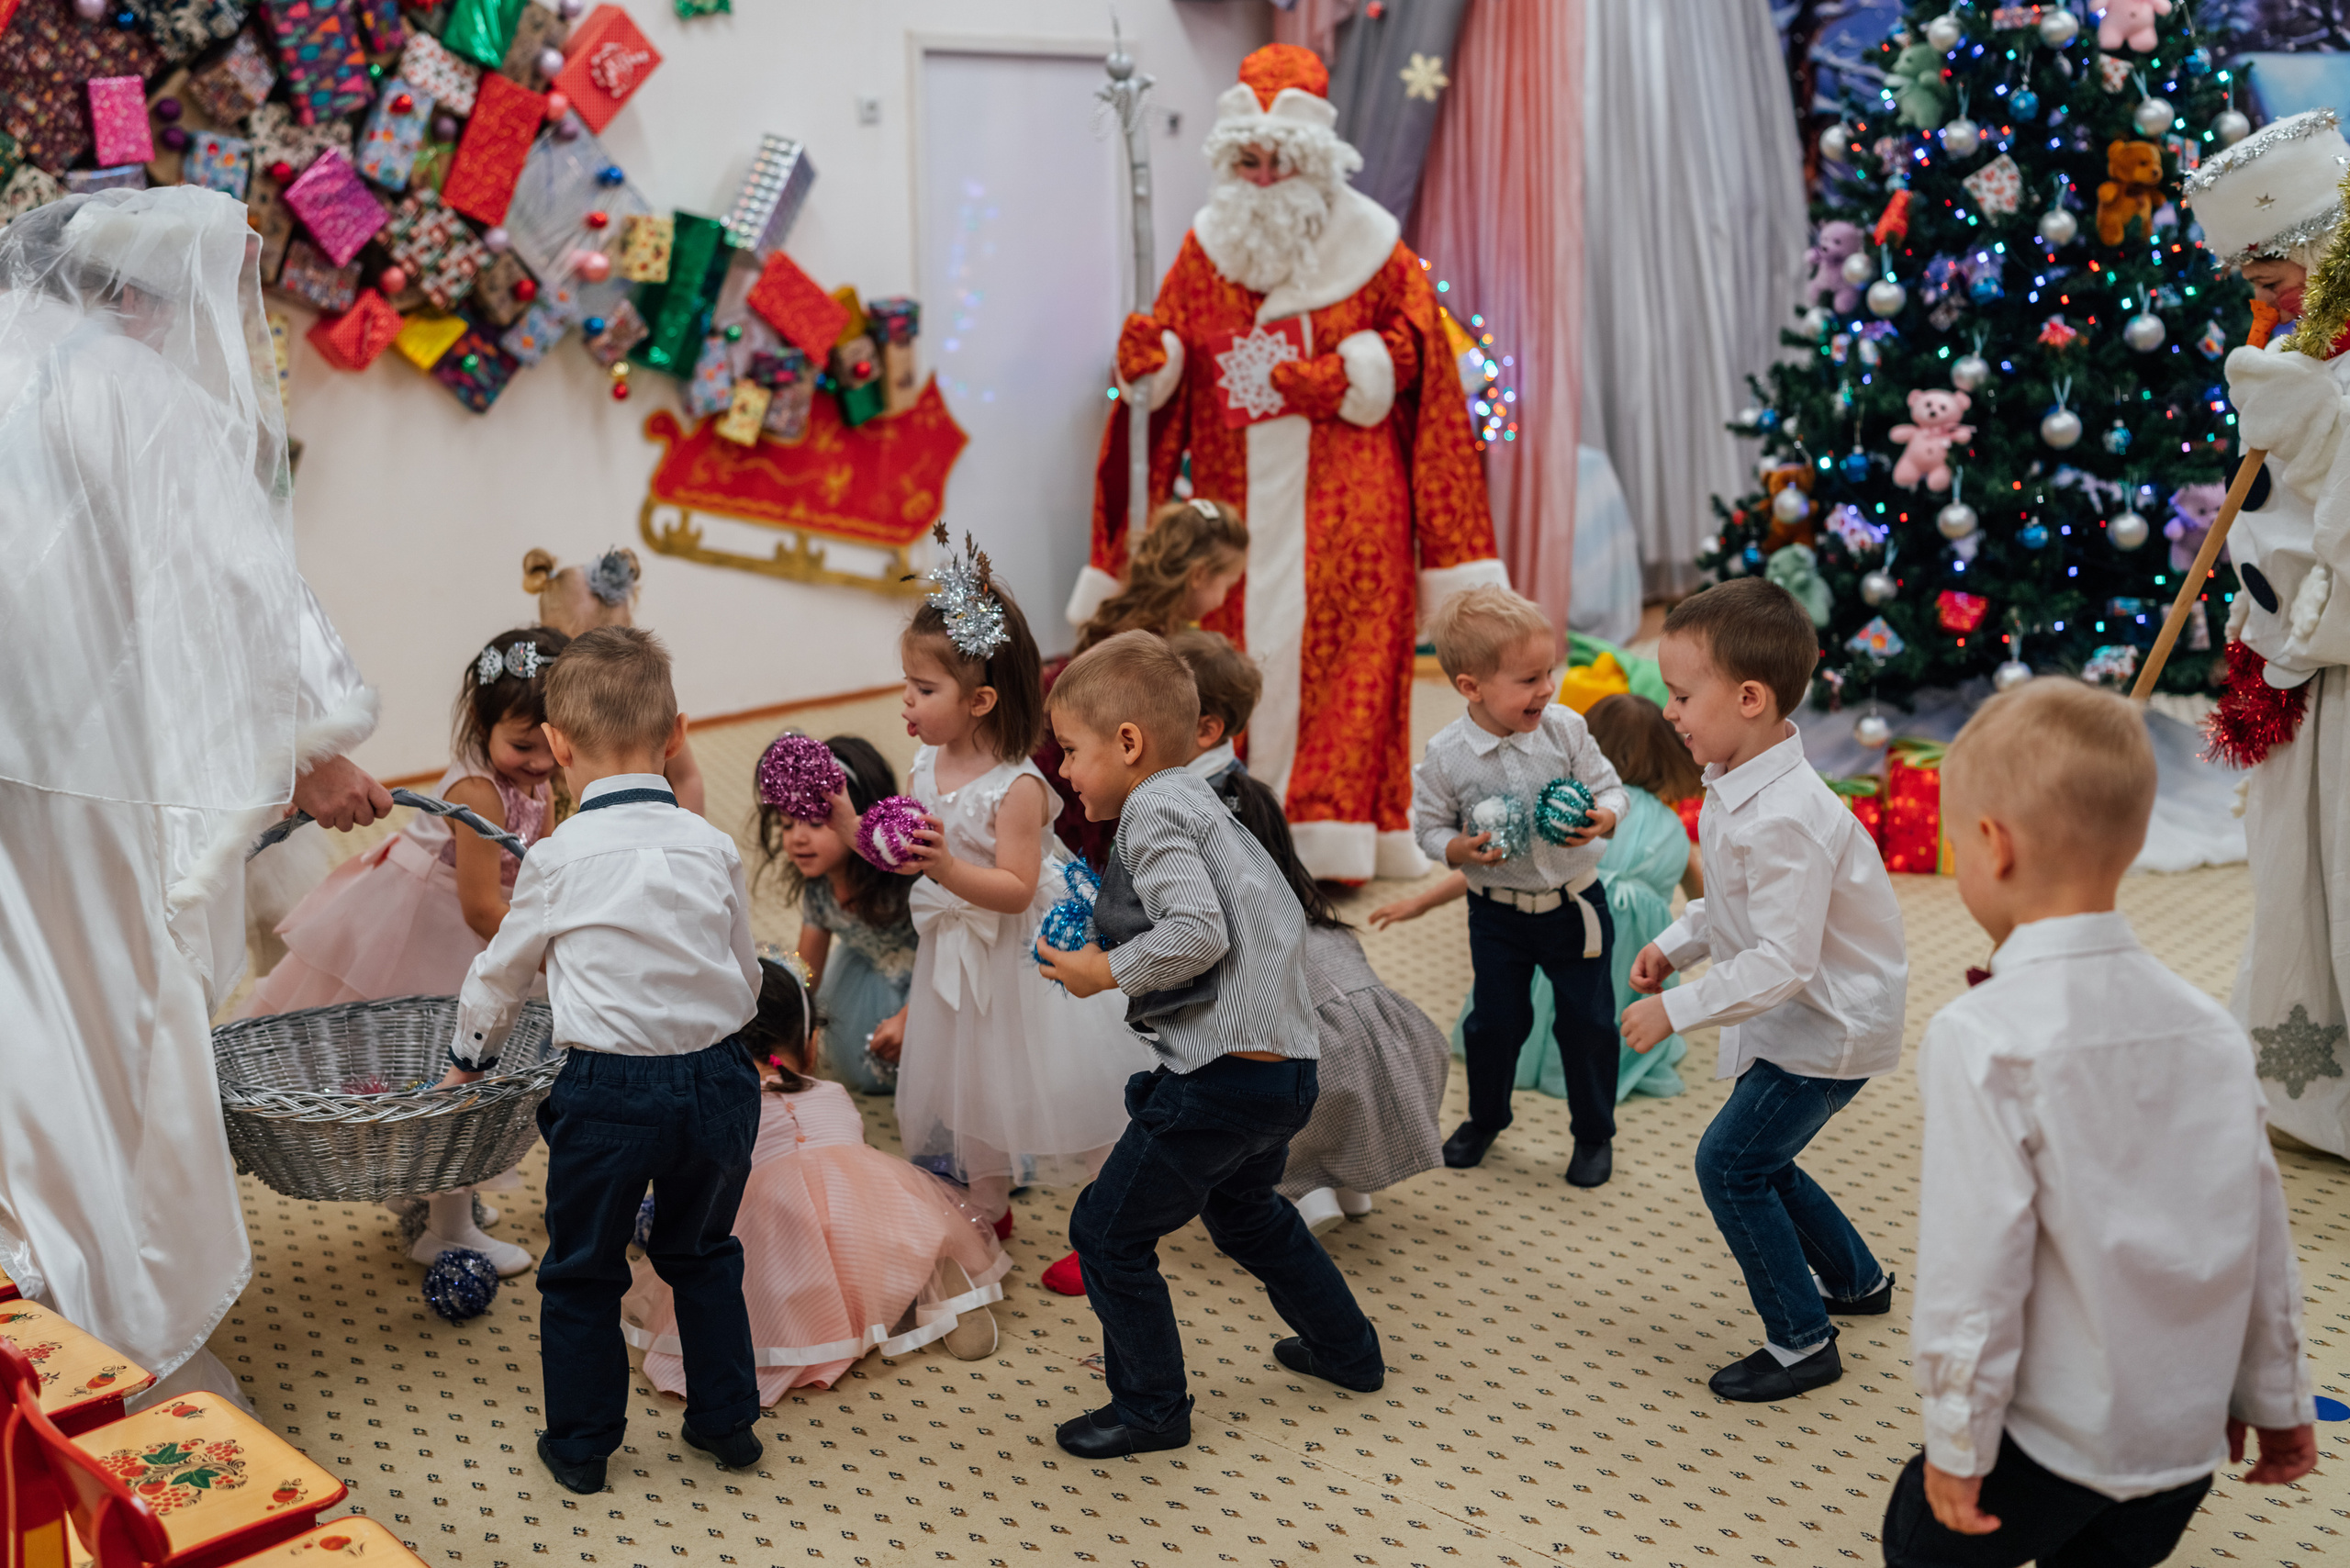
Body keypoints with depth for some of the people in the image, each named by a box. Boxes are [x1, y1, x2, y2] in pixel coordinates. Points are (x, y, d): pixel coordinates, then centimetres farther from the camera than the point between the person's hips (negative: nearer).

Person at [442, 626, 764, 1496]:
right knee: (703, 1255, 24)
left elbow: (500, 973, 10)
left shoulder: (559, 857, -5)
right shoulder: (713, 848, 0)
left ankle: (581, 1444, 26)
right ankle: (727, 1421, 32)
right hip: (715, 1080, 3)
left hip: (607, 1091, -3)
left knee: (582, 1272, 15)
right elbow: (748, 983, 9)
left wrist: (469, 1057, 28)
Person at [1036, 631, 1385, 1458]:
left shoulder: (1153, 810, -12)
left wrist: (1102, 971, -12)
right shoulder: (1199, 801, 17)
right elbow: (1282, 917, 22)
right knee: (1243, 1210, 33)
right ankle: (1346, 1349, 46)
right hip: (1285, 1064, 11)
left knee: (1108, 1231, 2)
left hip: (1223, 1074, -10)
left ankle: (1151, 1406, 14)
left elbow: (1198, 932, -26)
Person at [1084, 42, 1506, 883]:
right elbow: (1173, 355, 11)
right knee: (1236, 647, 1)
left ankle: (1333, 834, -5)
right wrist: (1147, 356, -12)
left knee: (1336, 648, -8)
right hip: (1236, 489, 3)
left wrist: (1345, 374, -13)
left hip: (1341, 490, -3)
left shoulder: (1367, 245, 4)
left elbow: (1412, 343, 3)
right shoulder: (1207, 245, 11)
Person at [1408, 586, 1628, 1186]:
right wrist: (1459, 849, -24)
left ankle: (1594, 1133, 27)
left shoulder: (1565, 729, -13)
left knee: (1587, 1022, 7)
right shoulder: (1446, 755, -16)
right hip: (1498, 912, 0)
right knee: (1495, 1020, 12)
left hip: (1574, 904, 0)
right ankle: (1485, 1119, 38)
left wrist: (1602, 818, -24)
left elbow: (1608, 787, -3)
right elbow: (1429, 824, -4)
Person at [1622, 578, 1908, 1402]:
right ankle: (1857, 1280, 41)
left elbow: (1782, 961, -32)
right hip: (1800, 1017, 10)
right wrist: (1674, 944, 4)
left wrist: (1676, 1011, -26)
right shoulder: (1736, 788, 0)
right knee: (1756, 1157, 19)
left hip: (1832, 1025, -10)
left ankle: (1801, 1343, 6)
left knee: (1730, 1162, -6)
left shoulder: (1787, 818, -32)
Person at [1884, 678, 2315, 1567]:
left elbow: (1976, 1257, -20)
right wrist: (2274, 1399, 19)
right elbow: (2263, 1231, 7)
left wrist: (1958, 1443, -10)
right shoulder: (2207, 1026, -1)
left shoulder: (1981, 1039, -21)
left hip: (2051, 1441, -6)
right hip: (2189, 1439, 6)